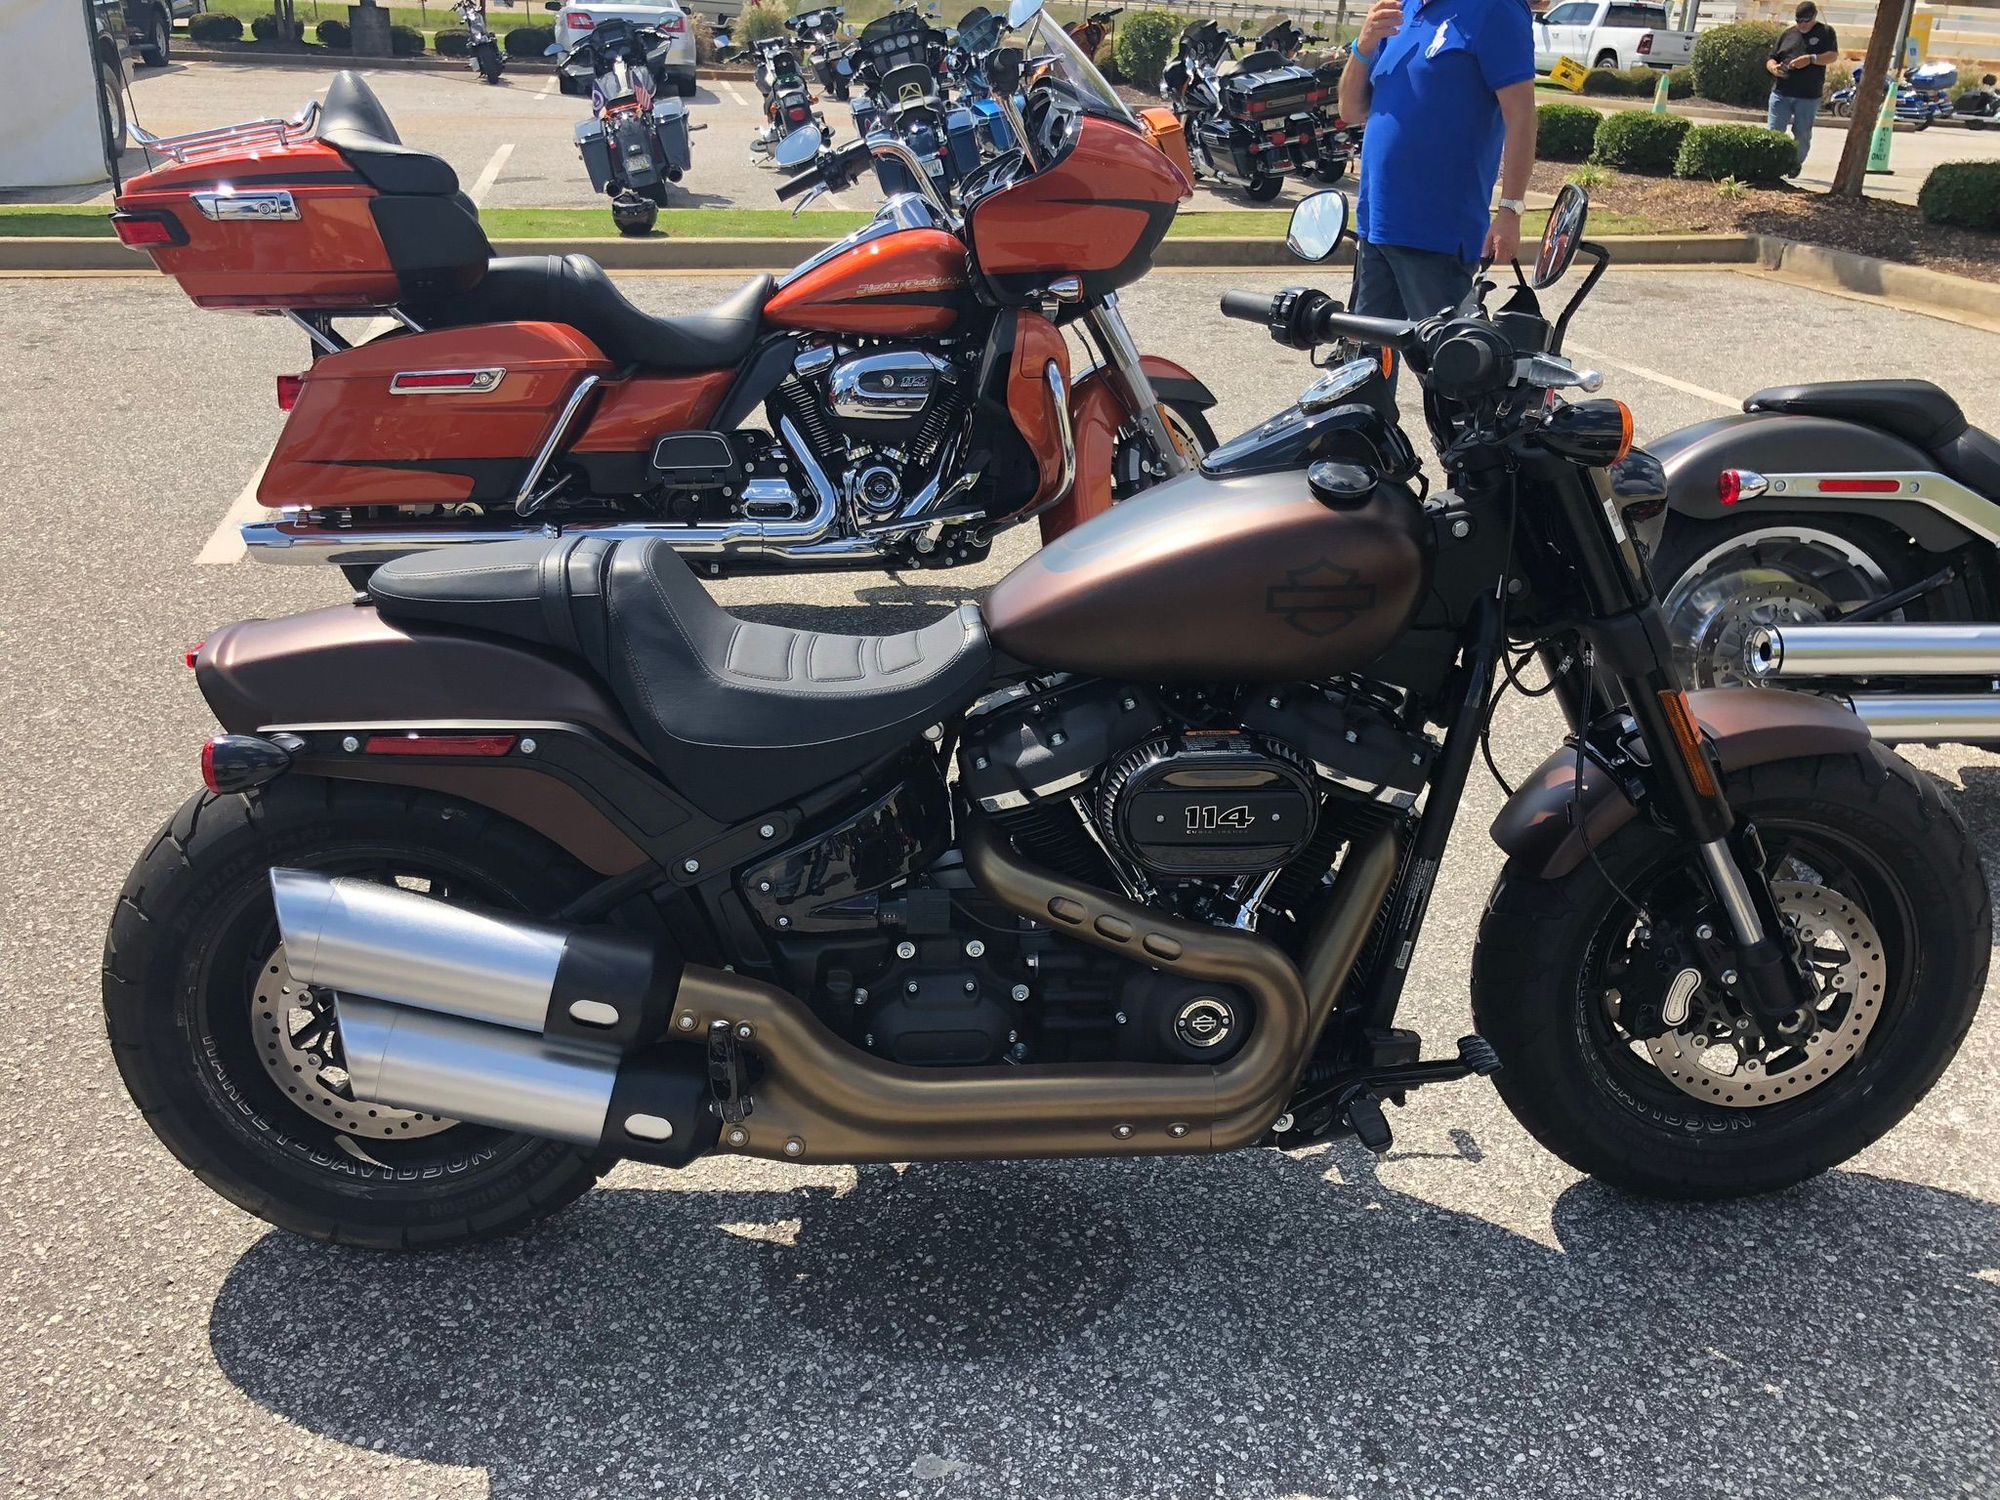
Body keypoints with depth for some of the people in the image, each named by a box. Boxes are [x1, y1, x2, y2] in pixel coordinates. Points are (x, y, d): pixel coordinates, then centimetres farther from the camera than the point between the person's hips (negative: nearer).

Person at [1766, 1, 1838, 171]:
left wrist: (1811, 59, -20)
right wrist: (1773, 67, -11)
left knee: (1802, 136, 4)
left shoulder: (1825, 32, 6)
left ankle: (1795, 167, 20)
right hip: (1781, 93, 1)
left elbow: (1834, 55, -5)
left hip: (1808, 97, -1)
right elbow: (1770, 60, 13)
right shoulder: (1788, 33, 13)